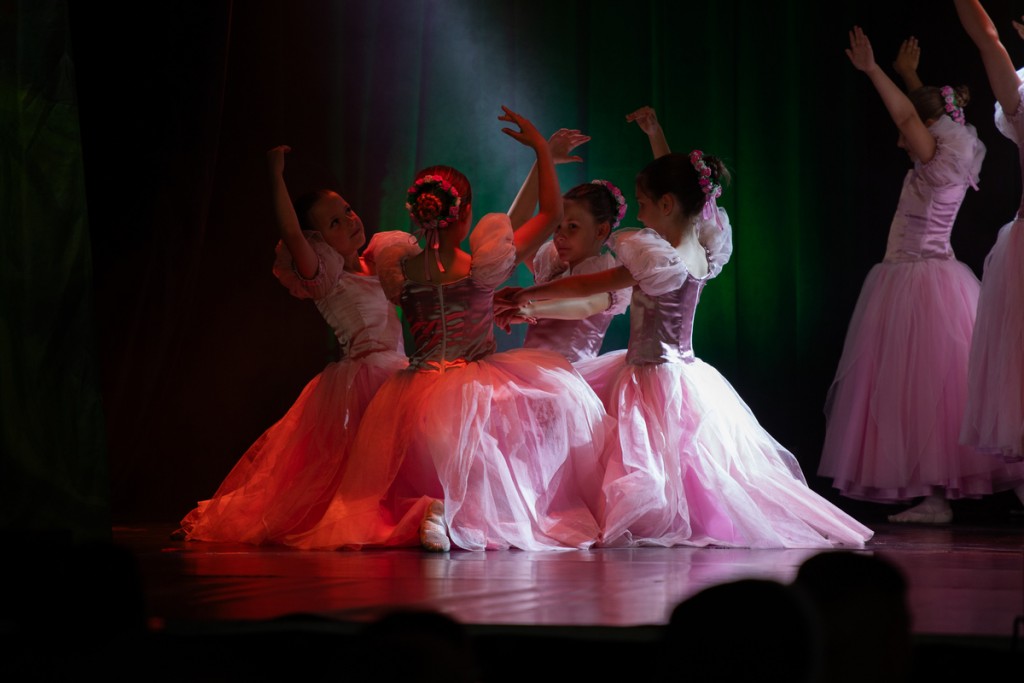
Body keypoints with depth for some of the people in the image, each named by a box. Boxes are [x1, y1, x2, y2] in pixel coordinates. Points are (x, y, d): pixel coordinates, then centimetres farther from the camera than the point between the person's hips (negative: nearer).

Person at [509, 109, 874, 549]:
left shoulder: (660, 260, -23)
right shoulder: (701, 247, 0)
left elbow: (590, 286, -14)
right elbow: (676, 185, 19)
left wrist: (531, 294, -3)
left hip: (653, 377, -9)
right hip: (684, 369, 9)